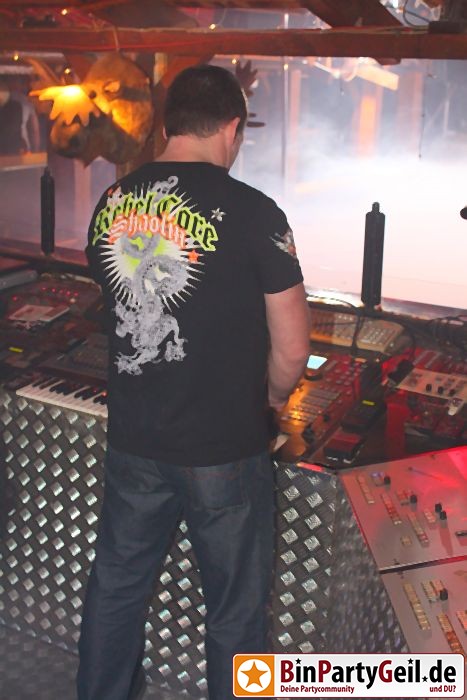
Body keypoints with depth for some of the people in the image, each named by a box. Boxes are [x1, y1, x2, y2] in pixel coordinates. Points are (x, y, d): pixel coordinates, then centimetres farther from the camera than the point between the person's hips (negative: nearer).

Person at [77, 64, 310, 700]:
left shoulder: (111, 205, 0)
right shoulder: (251, 212, -17)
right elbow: (292, 348, -14)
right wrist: (273, 397, 8)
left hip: (132, 439, 5)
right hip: (223, 453, -5)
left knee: (116, 584, 23)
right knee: (236, 608, 15)